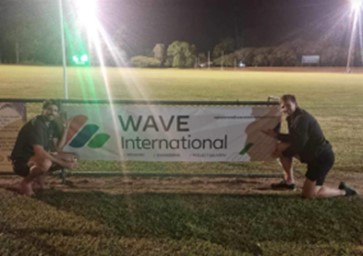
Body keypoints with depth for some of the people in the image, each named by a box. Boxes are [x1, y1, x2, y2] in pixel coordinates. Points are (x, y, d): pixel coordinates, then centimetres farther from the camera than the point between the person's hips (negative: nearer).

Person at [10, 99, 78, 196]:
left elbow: (57, 148, -1)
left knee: (72, 159, -1)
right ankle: (26, 182, -10)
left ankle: (38, 176, 10)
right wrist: (63, 163, -30)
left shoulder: (52, 125, 4)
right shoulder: (36, 125, -24)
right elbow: (40, 152, -34)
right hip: (21, 161, -9)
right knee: (46, 163, -41)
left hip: (38, 157, 9)